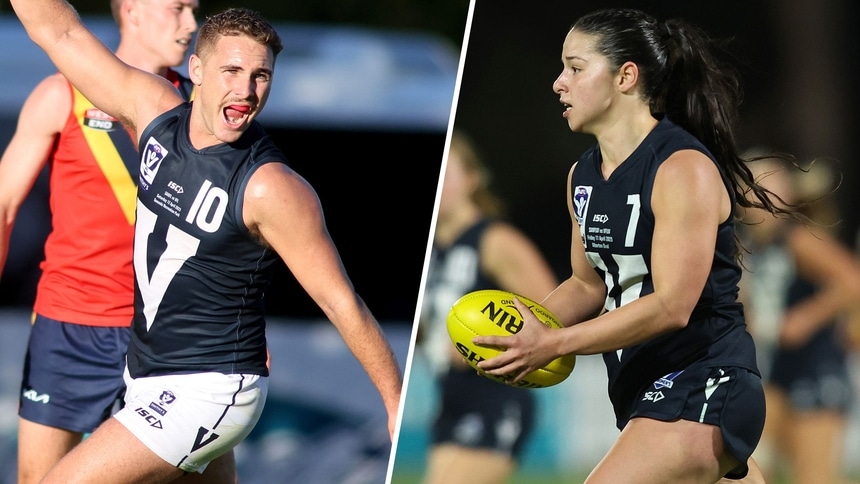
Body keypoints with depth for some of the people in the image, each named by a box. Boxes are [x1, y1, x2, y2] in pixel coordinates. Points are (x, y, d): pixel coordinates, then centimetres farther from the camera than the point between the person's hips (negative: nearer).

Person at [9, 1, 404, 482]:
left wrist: (399, 404, -11)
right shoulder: (156, 113, -3)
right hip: (148, 378, 7)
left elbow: (344, 303, -15)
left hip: (206, 393, -7)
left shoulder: (272, 189, -21)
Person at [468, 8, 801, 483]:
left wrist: (552, 344, -24)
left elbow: (671, 306, -23)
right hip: (642, 390, 9)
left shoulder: (684, 169, -17)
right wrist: (527, 324, -1)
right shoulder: (582, 176, 10)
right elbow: (589, 283, 20)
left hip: (703, 389, -9)